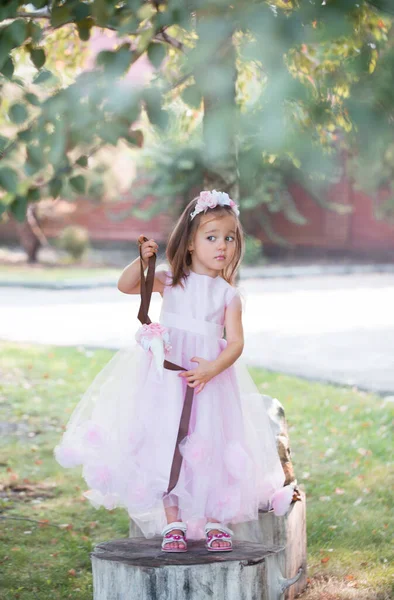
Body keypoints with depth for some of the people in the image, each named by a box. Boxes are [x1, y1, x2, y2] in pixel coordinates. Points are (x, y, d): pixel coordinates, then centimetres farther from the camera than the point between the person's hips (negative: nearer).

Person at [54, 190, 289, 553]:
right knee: (166, 446, 0)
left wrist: (212, 368, -22)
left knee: (211, 451, 1)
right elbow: (126, 286, -2)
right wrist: (143, 260, -19)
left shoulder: (228, 294, 2)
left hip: (211, 376, 0)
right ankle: (172, 523, 10)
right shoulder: (170, 281, 4)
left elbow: (235, 343, -4)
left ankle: (215, 523, 14)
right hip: (167, 375, 0)